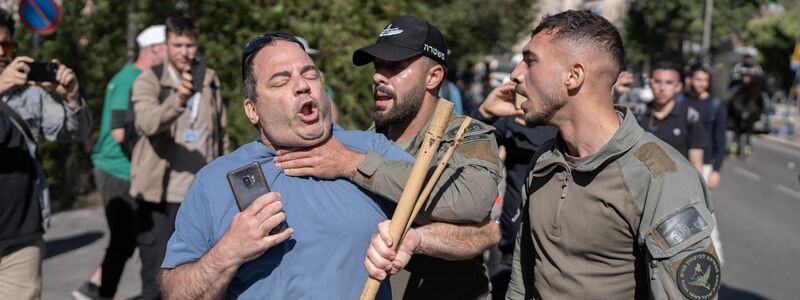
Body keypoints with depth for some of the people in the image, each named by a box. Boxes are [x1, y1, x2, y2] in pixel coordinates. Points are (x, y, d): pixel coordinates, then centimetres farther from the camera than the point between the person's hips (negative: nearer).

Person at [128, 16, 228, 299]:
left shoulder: (210, 81, 7)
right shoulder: (148, 81, -7)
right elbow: (148, 123, -27)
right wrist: (178, 100, -45)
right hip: (159, 195, -4)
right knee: (156, 273, 2)